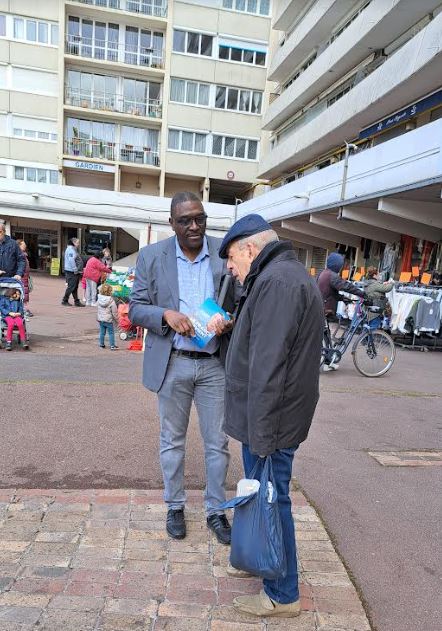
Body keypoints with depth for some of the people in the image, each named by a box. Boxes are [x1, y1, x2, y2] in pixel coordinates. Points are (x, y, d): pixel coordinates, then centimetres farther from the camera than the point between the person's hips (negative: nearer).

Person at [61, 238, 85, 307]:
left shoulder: (74, 249, 20)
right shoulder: (70, 249, -12)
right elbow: (71, 260, -21)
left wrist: (79, 270, 16)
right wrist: (75, 270, -21)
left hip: (75, 272, 10)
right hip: (71, 272, -10)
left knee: (75, 287, 10)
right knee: (71, 286, -6)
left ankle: (77, 301, 14)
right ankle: (65, 300, 3)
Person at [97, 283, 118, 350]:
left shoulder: (99, 300, -1)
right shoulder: (111, 301, -17)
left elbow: (98, 310, 9)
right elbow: (114, 312, -11)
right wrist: (116, 318, 3)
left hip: (100, 319, 5)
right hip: (108, 320, -5)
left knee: (102, 332, 17)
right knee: (111, 333, 2)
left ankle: (101, 344, 26)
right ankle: (112, 346, 2)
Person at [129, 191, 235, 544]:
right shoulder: (151, 256, -2)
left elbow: (242, 304, 4)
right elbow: (136, 308, 0)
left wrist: (230, 322, -19)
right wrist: (166, 314, -19)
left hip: (215, 363, 0)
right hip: (171, 363, 0)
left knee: (217, 443, 9)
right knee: (172, 441, 15)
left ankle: (216, 511, 29)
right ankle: (175, 507, 35)